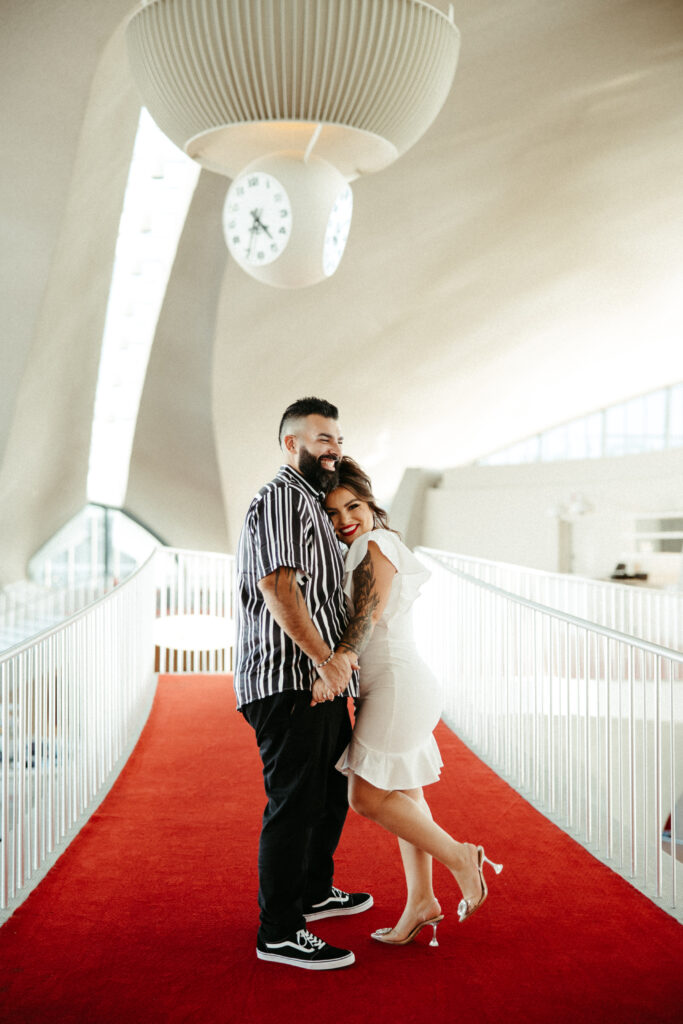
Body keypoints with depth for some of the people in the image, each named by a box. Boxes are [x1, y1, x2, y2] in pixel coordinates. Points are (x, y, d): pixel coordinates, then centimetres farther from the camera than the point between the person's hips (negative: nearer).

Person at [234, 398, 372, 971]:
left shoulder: (312, 504, 23)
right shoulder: (282, 498, -10)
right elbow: (278, 586, -22)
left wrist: (343, 655, 20)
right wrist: (325, 658, -24)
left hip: (322, 683, 11)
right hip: (290, 681, -11)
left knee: (332, 790, 21)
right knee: (294, 802, -8)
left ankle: (315, 892, 38)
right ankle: (279, 933, -1)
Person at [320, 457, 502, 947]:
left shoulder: (374, 545, -9)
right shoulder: (374, 547, 20)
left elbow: (368, 616, -21)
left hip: (397, 682, -10)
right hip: (393, 684, 10)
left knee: (366, 795, -9)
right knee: (403, 794, 9)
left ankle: (460, 856, 0)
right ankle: (421, 902, 13)